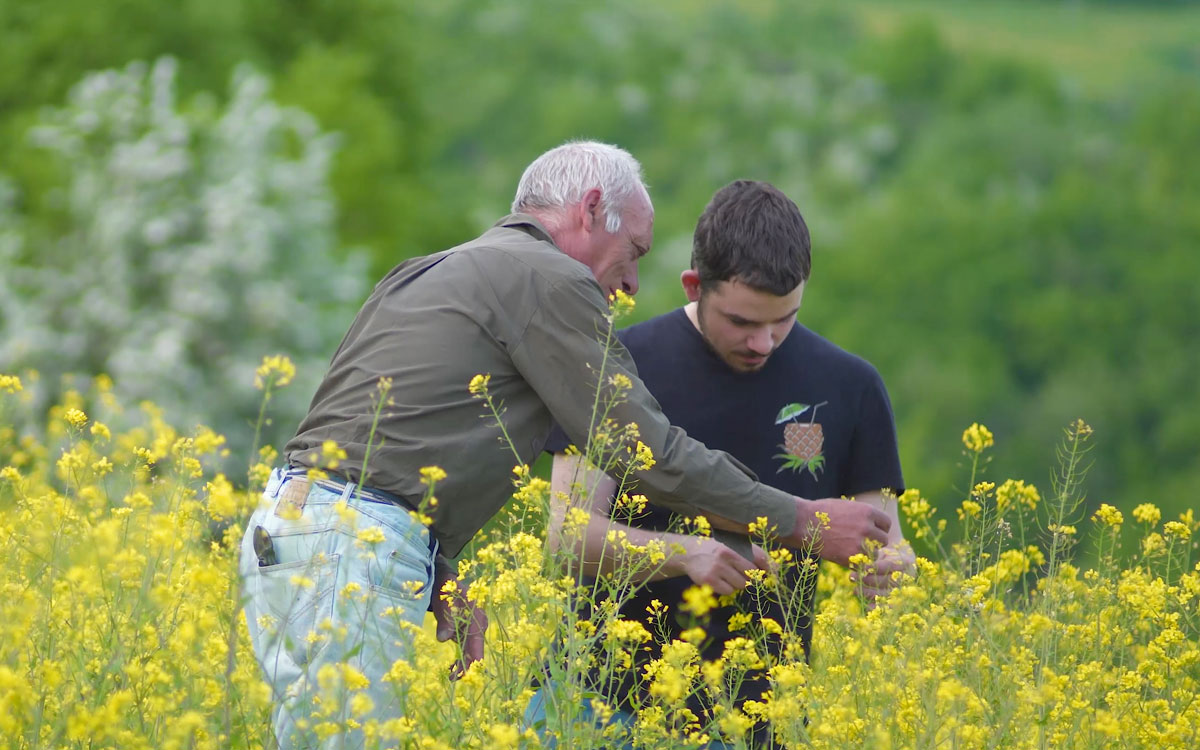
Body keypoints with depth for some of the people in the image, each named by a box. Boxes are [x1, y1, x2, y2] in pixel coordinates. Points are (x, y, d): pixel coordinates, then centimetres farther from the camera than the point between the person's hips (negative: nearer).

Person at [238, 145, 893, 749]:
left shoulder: (427, 274, 26)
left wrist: (445, 593, 17)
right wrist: (801, 520, 5)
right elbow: (646, 451, -4)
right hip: (356, 548, -10)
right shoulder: (550, 279, -2)